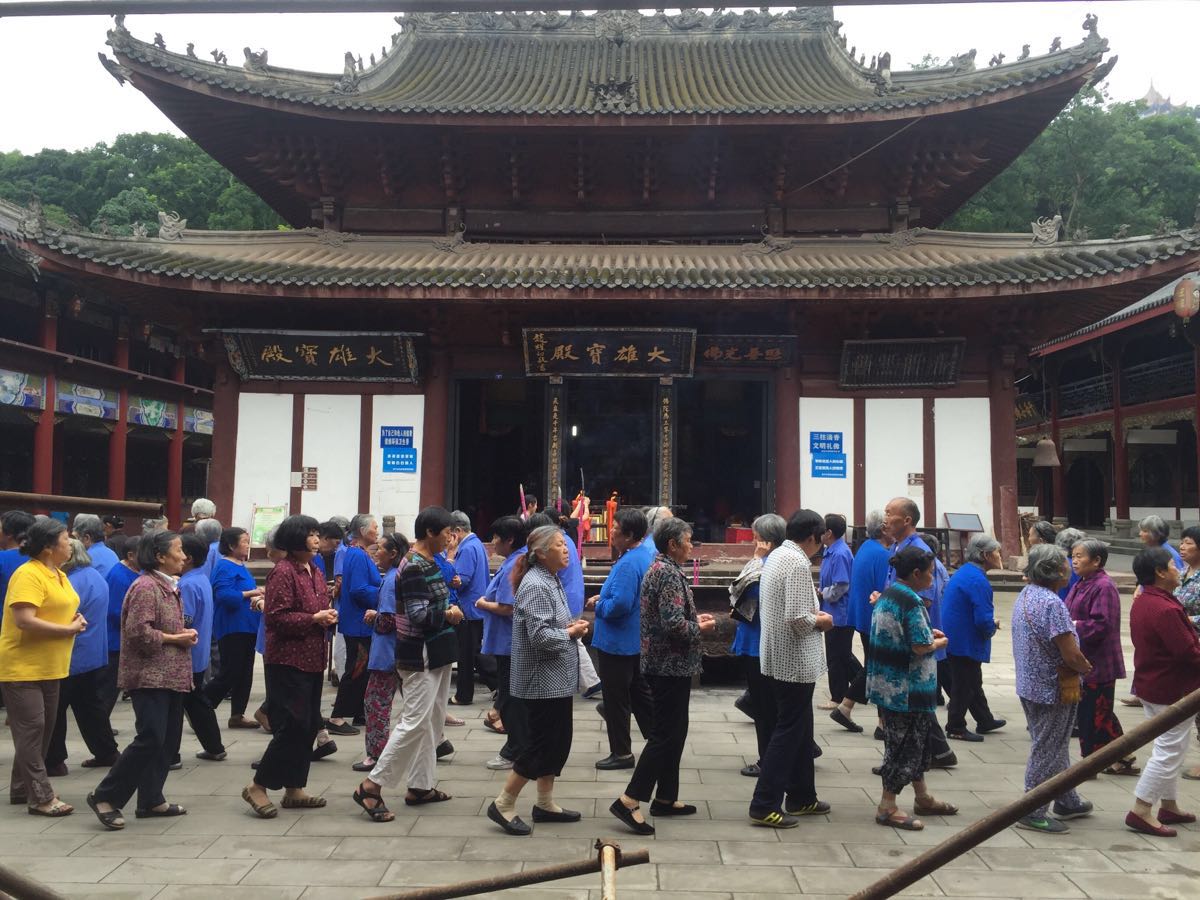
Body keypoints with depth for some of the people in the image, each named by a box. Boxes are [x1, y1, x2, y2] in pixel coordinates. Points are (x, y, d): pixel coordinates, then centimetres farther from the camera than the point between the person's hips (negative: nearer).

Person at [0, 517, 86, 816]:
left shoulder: (59, 575, 11)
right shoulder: (28, 574, -18)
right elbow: (24, 620, -26)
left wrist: (76, 620, 2)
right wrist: (68, 629, -19)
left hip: (50, 667, 9)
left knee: (43, 729, 14)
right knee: (31, 729, -5)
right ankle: (41, 798, -1)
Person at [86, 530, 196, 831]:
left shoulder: (168, 586, 15)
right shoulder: (146, 587, -14)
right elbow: (138, 632, -22)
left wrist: (185, 635, 6)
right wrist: (175, 639, -14)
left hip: (170, 676, 10)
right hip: (150, 677, -10)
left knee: (168, 741, 10)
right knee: (150, 740, -11)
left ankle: (151, 800, 19)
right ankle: (105, 795, 3)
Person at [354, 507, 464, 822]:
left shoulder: (428, 563, 11)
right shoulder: (414, 568, -18)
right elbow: (419, 616, -24)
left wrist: (449, 613, 6)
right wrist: (449, 615, -10)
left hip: (436, 654, 10)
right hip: (421, 656, -10)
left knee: (432, 722, 14)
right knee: (414, 723, -8)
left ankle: (420, 786, 23)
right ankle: (372, 785, 0)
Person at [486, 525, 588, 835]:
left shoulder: (551, 581, 12)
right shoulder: (535, 585, -19)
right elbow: (540, 636, -26)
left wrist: (572, 624, 3)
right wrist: (571, 632, -11)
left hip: (558, 679, 10)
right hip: (543, 680, -10)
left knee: (558, 741, 14)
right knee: (542, 743, -3)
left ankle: (545, 803, 26)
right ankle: (503, 805, 9)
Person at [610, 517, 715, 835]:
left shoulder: (657, 568, 12)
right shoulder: (670, 573, -19)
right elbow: (674, 624, -26)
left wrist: (694, 618, 10)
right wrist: (701, 628, -9)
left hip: (663, 663, 10)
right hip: (673, 665, -10)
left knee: (673, 731, 16)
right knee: (665, 734, -6)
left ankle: (665, 798, 23)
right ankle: (629, 801, -5)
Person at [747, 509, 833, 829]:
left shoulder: (776, 556, 10)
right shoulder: (798, 563, -20)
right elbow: (797, 618, -26)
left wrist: (813, 613, 9)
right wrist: (820, 621, -7)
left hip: (779, 656, 10)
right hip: (795, 661, -10)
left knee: (800, 729, 19)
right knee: (789, 731, -1)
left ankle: (801, 797, 30)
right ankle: (765, 805, 4)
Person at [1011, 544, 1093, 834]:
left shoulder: (1025, 595, 6)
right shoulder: (1051, 603, -25)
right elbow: (1071, 654, -25)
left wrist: (1078, 664, 11)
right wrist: (1086, 668, -4)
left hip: (1030, 684, 9)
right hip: (1053, 689, -9)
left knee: (1055, 745, 22)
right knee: (1047, 751, 2)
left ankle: (1067, 801, 37)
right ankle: (1033, 814, 10)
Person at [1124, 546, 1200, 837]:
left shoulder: (1142, 603, 7)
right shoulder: (1165, 609, -26)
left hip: (1150, 685, 10)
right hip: (1173, 690, -10)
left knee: (1169, 749, 20)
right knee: (1169, 752, -1)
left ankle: (1168, 806, 30)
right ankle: (1141, 811, 3)